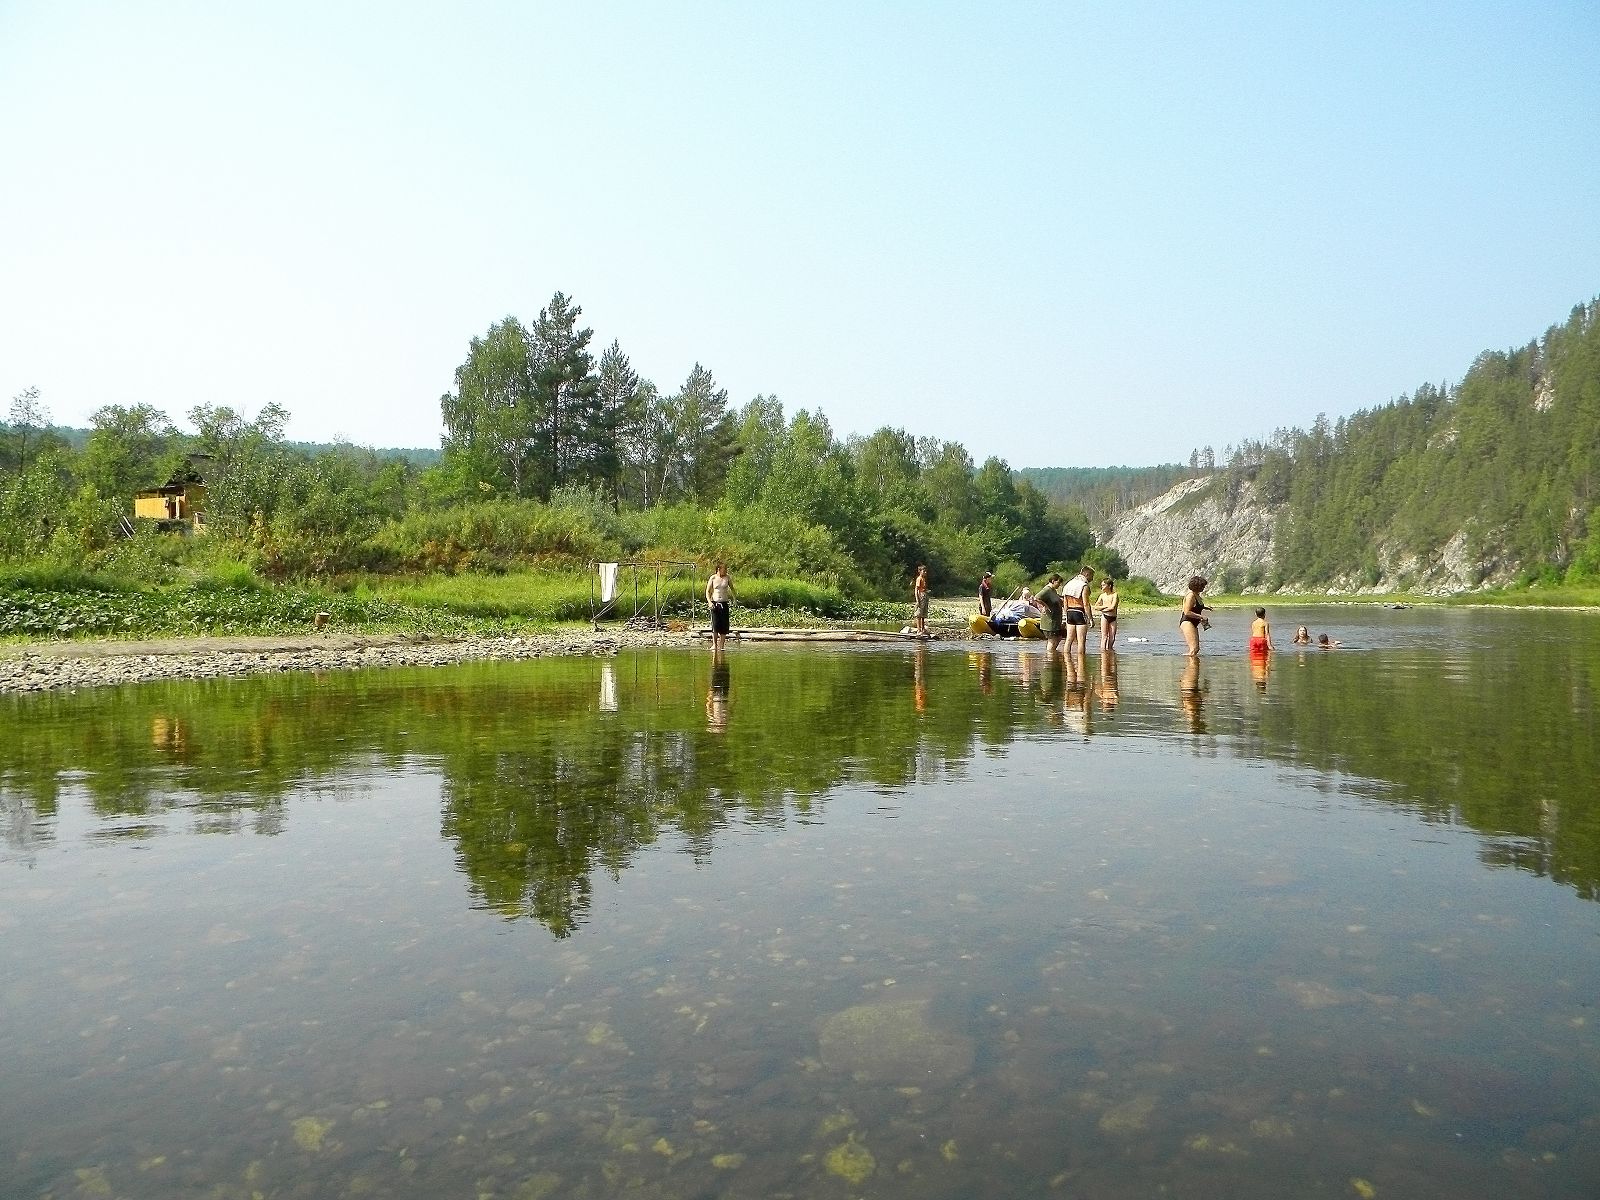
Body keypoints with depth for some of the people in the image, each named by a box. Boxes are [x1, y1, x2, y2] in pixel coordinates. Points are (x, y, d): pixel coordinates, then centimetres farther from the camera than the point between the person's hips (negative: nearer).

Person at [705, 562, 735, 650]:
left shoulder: (727, 578, 5)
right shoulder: (713, 578, -1)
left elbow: (732, 589, 19)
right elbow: (708, 591, 4)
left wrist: (733, 599, 6)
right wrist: (709, 602, -10)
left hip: (724, 604, 2)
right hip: (715, 603, -2)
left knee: (724, 626, 0)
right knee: (715, 625, -13)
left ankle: (722, 646, 8)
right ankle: (714, 645, -8)